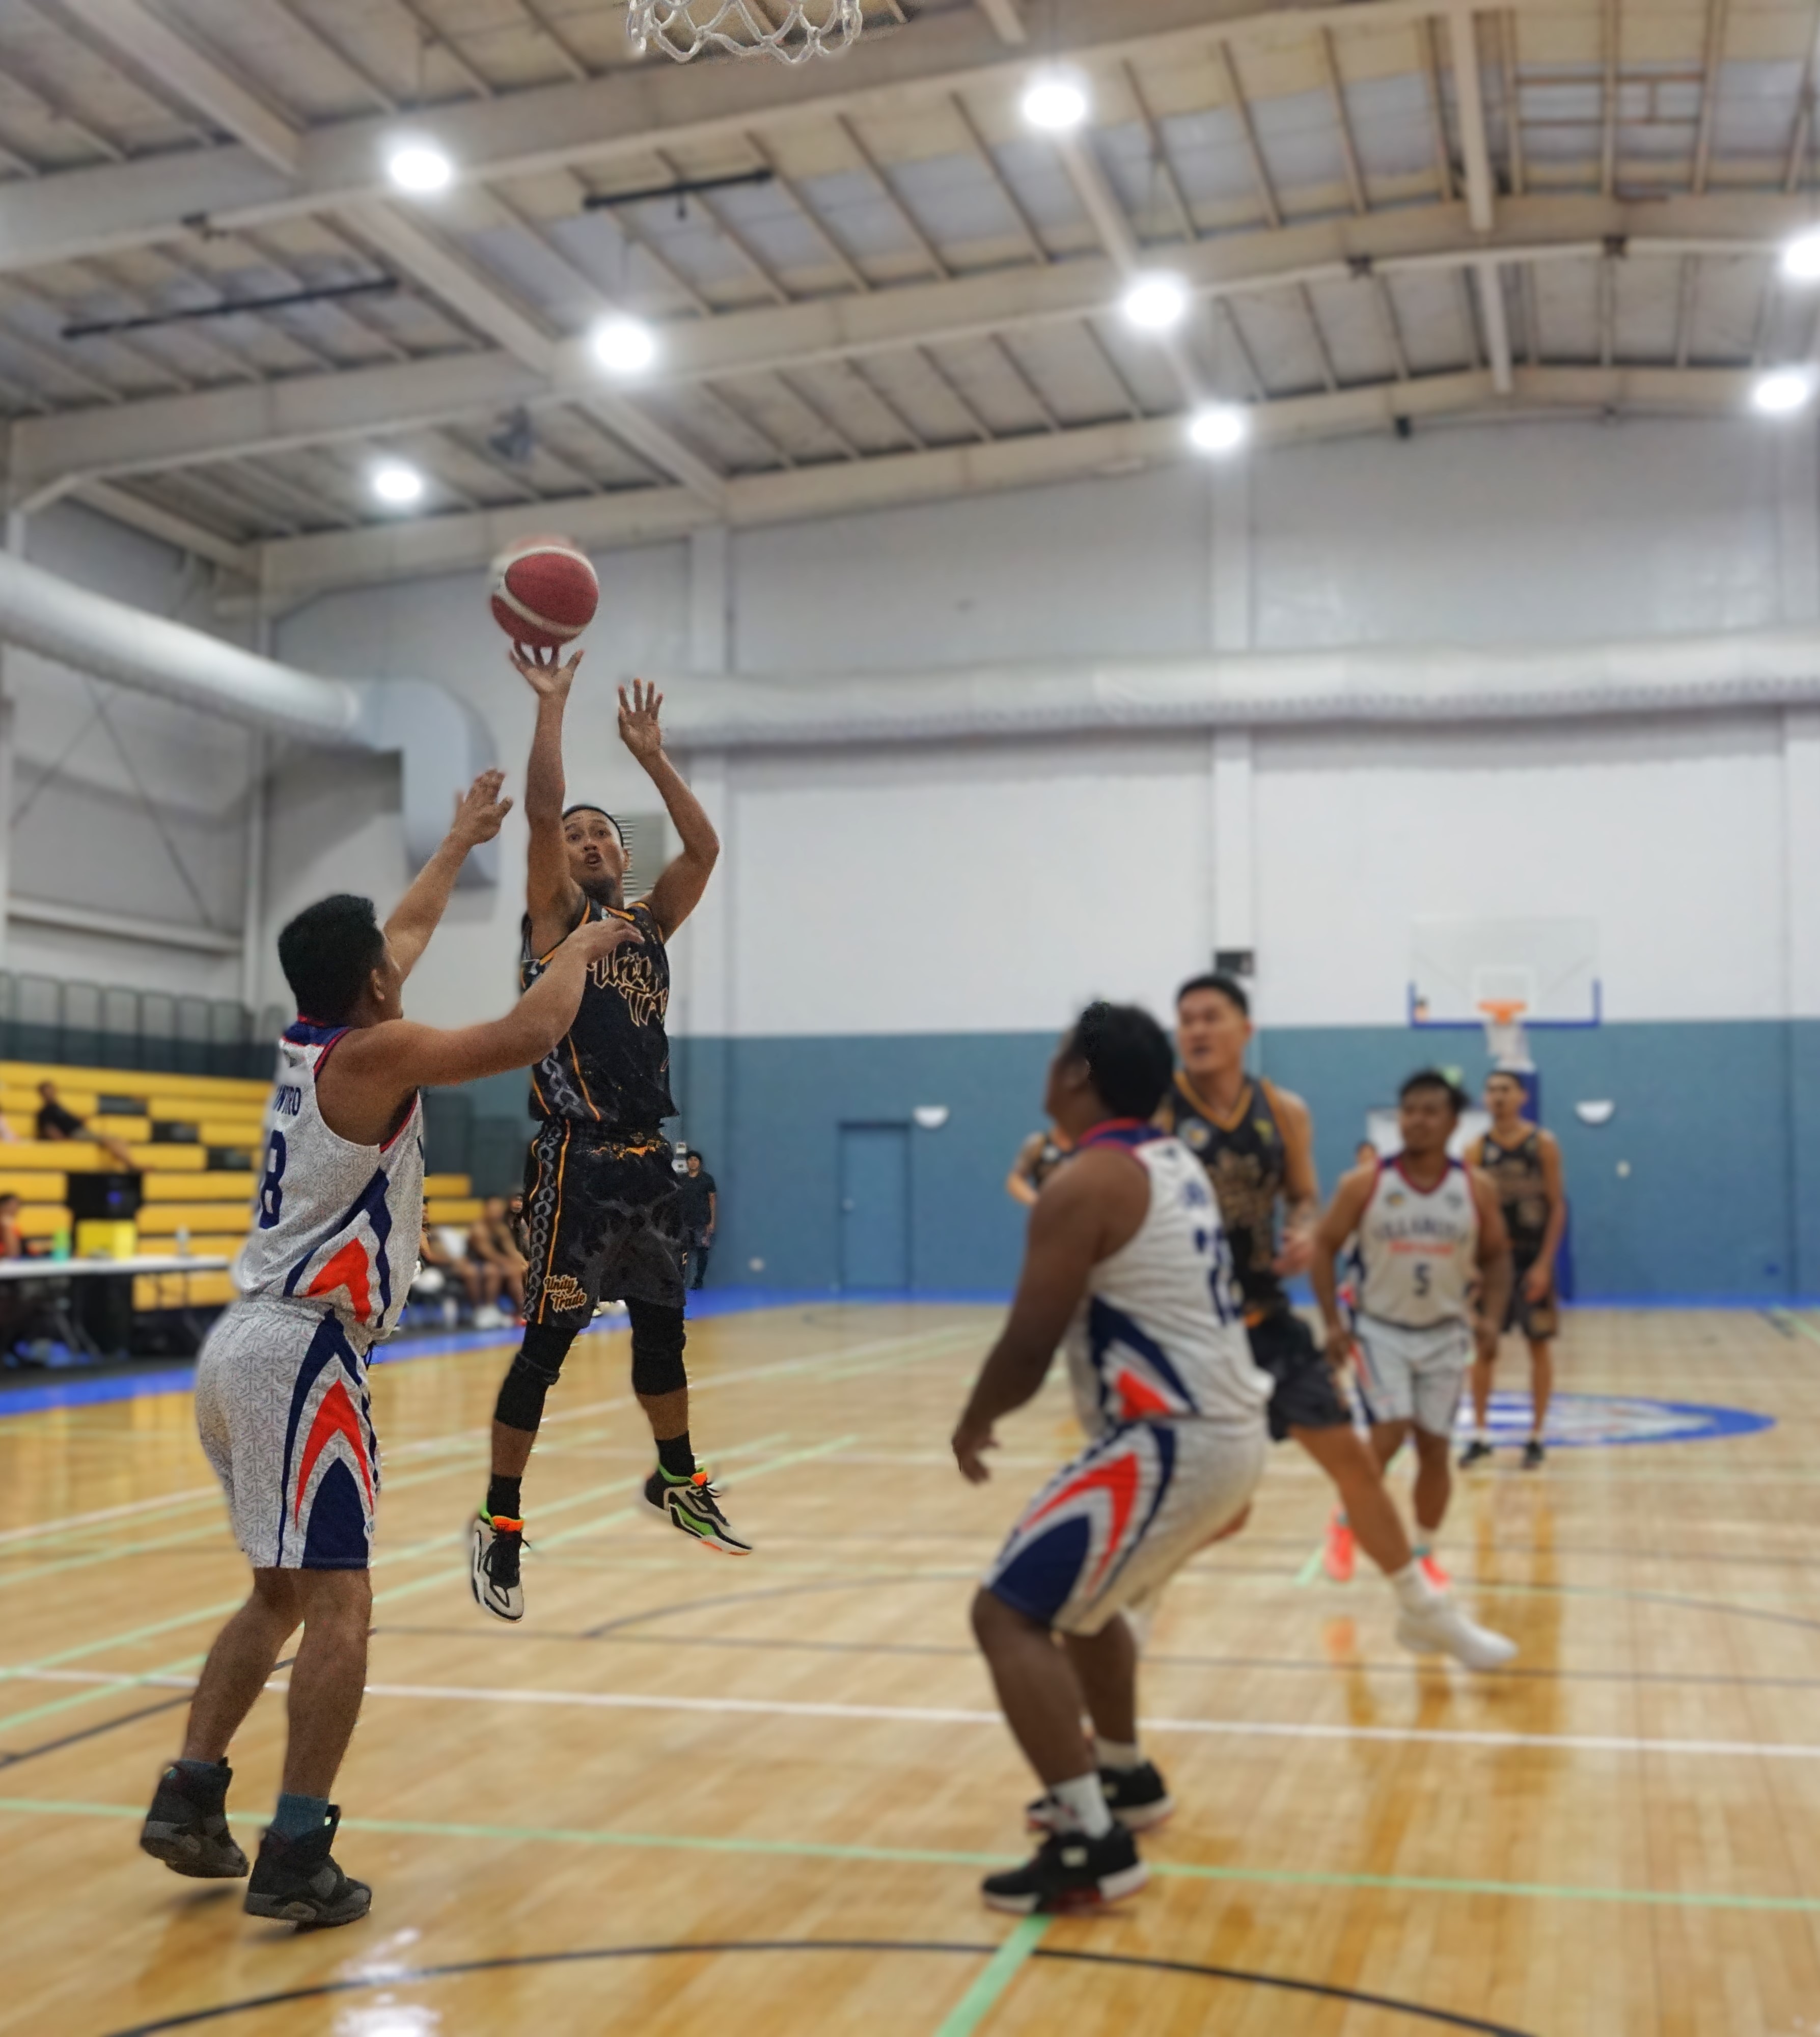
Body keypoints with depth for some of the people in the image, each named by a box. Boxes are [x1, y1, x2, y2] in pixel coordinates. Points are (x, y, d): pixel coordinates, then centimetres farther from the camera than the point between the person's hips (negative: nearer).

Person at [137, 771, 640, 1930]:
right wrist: (584, 946, 3)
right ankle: (297, 1859, -7)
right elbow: (532, 1034, -16)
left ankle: (190, 1799, 16)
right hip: (302, 1357, -9)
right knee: (338, 1604, -6)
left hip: (244, 1349, 9)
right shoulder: (371, 1053, -11)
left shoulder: (312, 1038, 13)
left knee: (281, 1593, 19)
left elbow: (407, 933, 29)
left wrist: (463, 841, 41)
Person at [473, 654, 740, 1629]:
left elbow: (704, 848, 3)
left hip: (647, 1159, 6)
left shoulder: (649, 924, 15)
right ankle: (500, 1524, 6)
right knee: (546, 1344, -3)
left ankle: (679, 1483, 35)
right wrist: (551, 705, -12)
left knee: (662, 1328, 18)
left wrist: (649, 753, 3)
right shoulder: (555, 915, 0)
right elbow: (541, 813, -14)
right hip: (575, 1162, -6)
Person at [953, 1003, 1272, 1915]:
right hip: (1225, 1428, 10)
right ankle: (1125, 1778, 41)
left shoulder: (1084, 1184, -14)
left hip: (1174, 1441, -10)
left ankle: (1091, 1848, -12)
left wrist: (973, 1425, 3)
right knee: (1078, 1590, 29)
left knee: (1009, 1613, -8)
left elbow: (1028, 1346, -14)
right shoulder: (1175, 1164, 14)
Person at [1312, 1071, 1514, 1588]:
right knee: (1389, 1434, -16)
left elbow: (1497, 1257, 7)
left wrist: (1491, 1317, -8)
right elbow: (1324, 1246, -2)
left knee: (1435, 1448, 6)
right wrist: (1333, 1322, -10)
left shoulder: (1477, 1189, -5)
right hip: (1381, 1330, -2)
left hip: (1446, 1335, 2)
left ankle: (1424, 1552, 25)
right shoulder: (1364, 1185, -10)